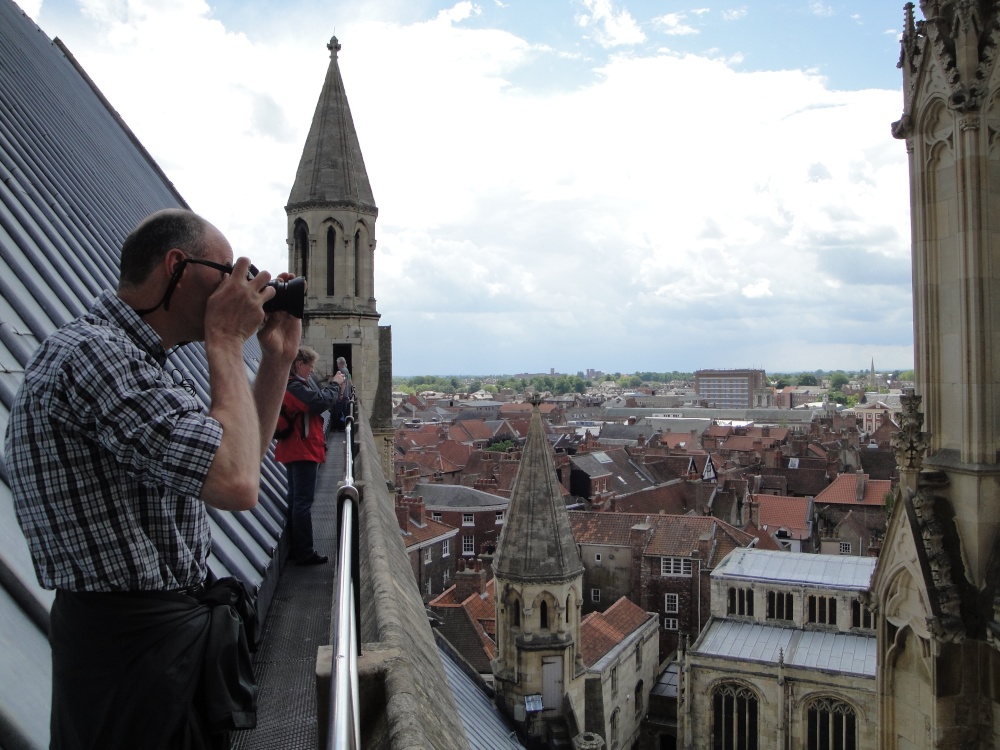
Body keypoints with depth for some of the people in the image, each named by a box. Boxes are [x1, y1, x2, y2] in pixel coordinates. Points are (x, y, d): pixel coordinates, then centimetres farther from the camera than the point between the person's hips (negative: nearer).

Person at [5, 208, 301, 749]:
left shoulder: (126, 356, 10)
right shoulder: (91, 351, -22)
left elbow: (240, 457, 14)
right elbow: (236, 484, -31)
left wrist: (278, 358, 6)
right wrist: (226, 341, -19)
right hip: (135, 646, -10)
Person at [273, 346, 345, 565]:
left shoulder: (289, 384, 14)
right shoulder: (294, 386, -19)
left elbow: (314, 402, 14)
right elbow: (320, 402, -28)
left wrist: (333, 387, 3)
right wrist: (334, 384, -15)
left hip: (294, 451, 11)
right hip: (304, 451, -11)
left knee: (296, 499, 16)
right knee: (304, 501, -6)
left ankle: (296, 548, 24)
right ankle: (305, 553, -1)